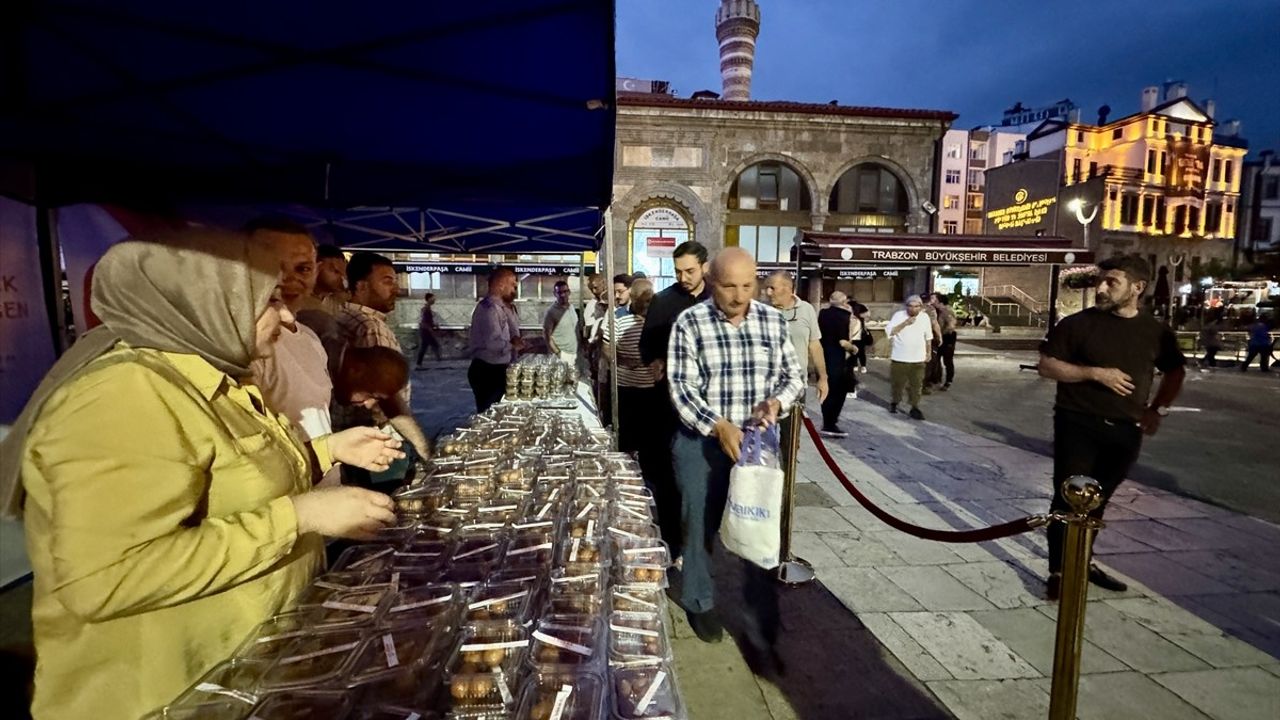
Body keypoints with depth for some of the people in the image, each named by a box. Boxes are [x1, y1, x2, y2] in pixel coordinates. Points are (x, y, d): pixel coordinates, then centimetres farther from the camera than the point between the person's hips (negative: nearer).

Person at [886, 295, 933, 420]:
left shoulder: (925, 317, 2)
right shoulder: (899, 315, -8)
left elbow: (928, 337, 14)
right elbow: (889, 331, -18)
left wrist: (929, 352, 15)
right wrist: (905, 323, -24)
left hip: (918, 359, 2)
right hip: (899, 358, -2)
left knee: (916, 385, 4)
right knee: (897, 382, 9)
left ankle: (915, 408, 13)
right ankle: (894, 402, 30)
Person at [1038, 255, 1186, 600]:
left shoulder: (1156, 332, 5)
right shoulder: (1078, 323, -7)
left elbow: (1175, 372, 21)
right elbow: (1046, 365, -8)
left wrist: (1158, 409, 9)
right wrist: (1095, 372, -18)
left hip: (1125, 431, 4)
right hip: (1078, 425, -4)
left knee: (1097, 500, 16)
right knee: (1068, 498, -3)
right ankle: (1058, 571, 5)